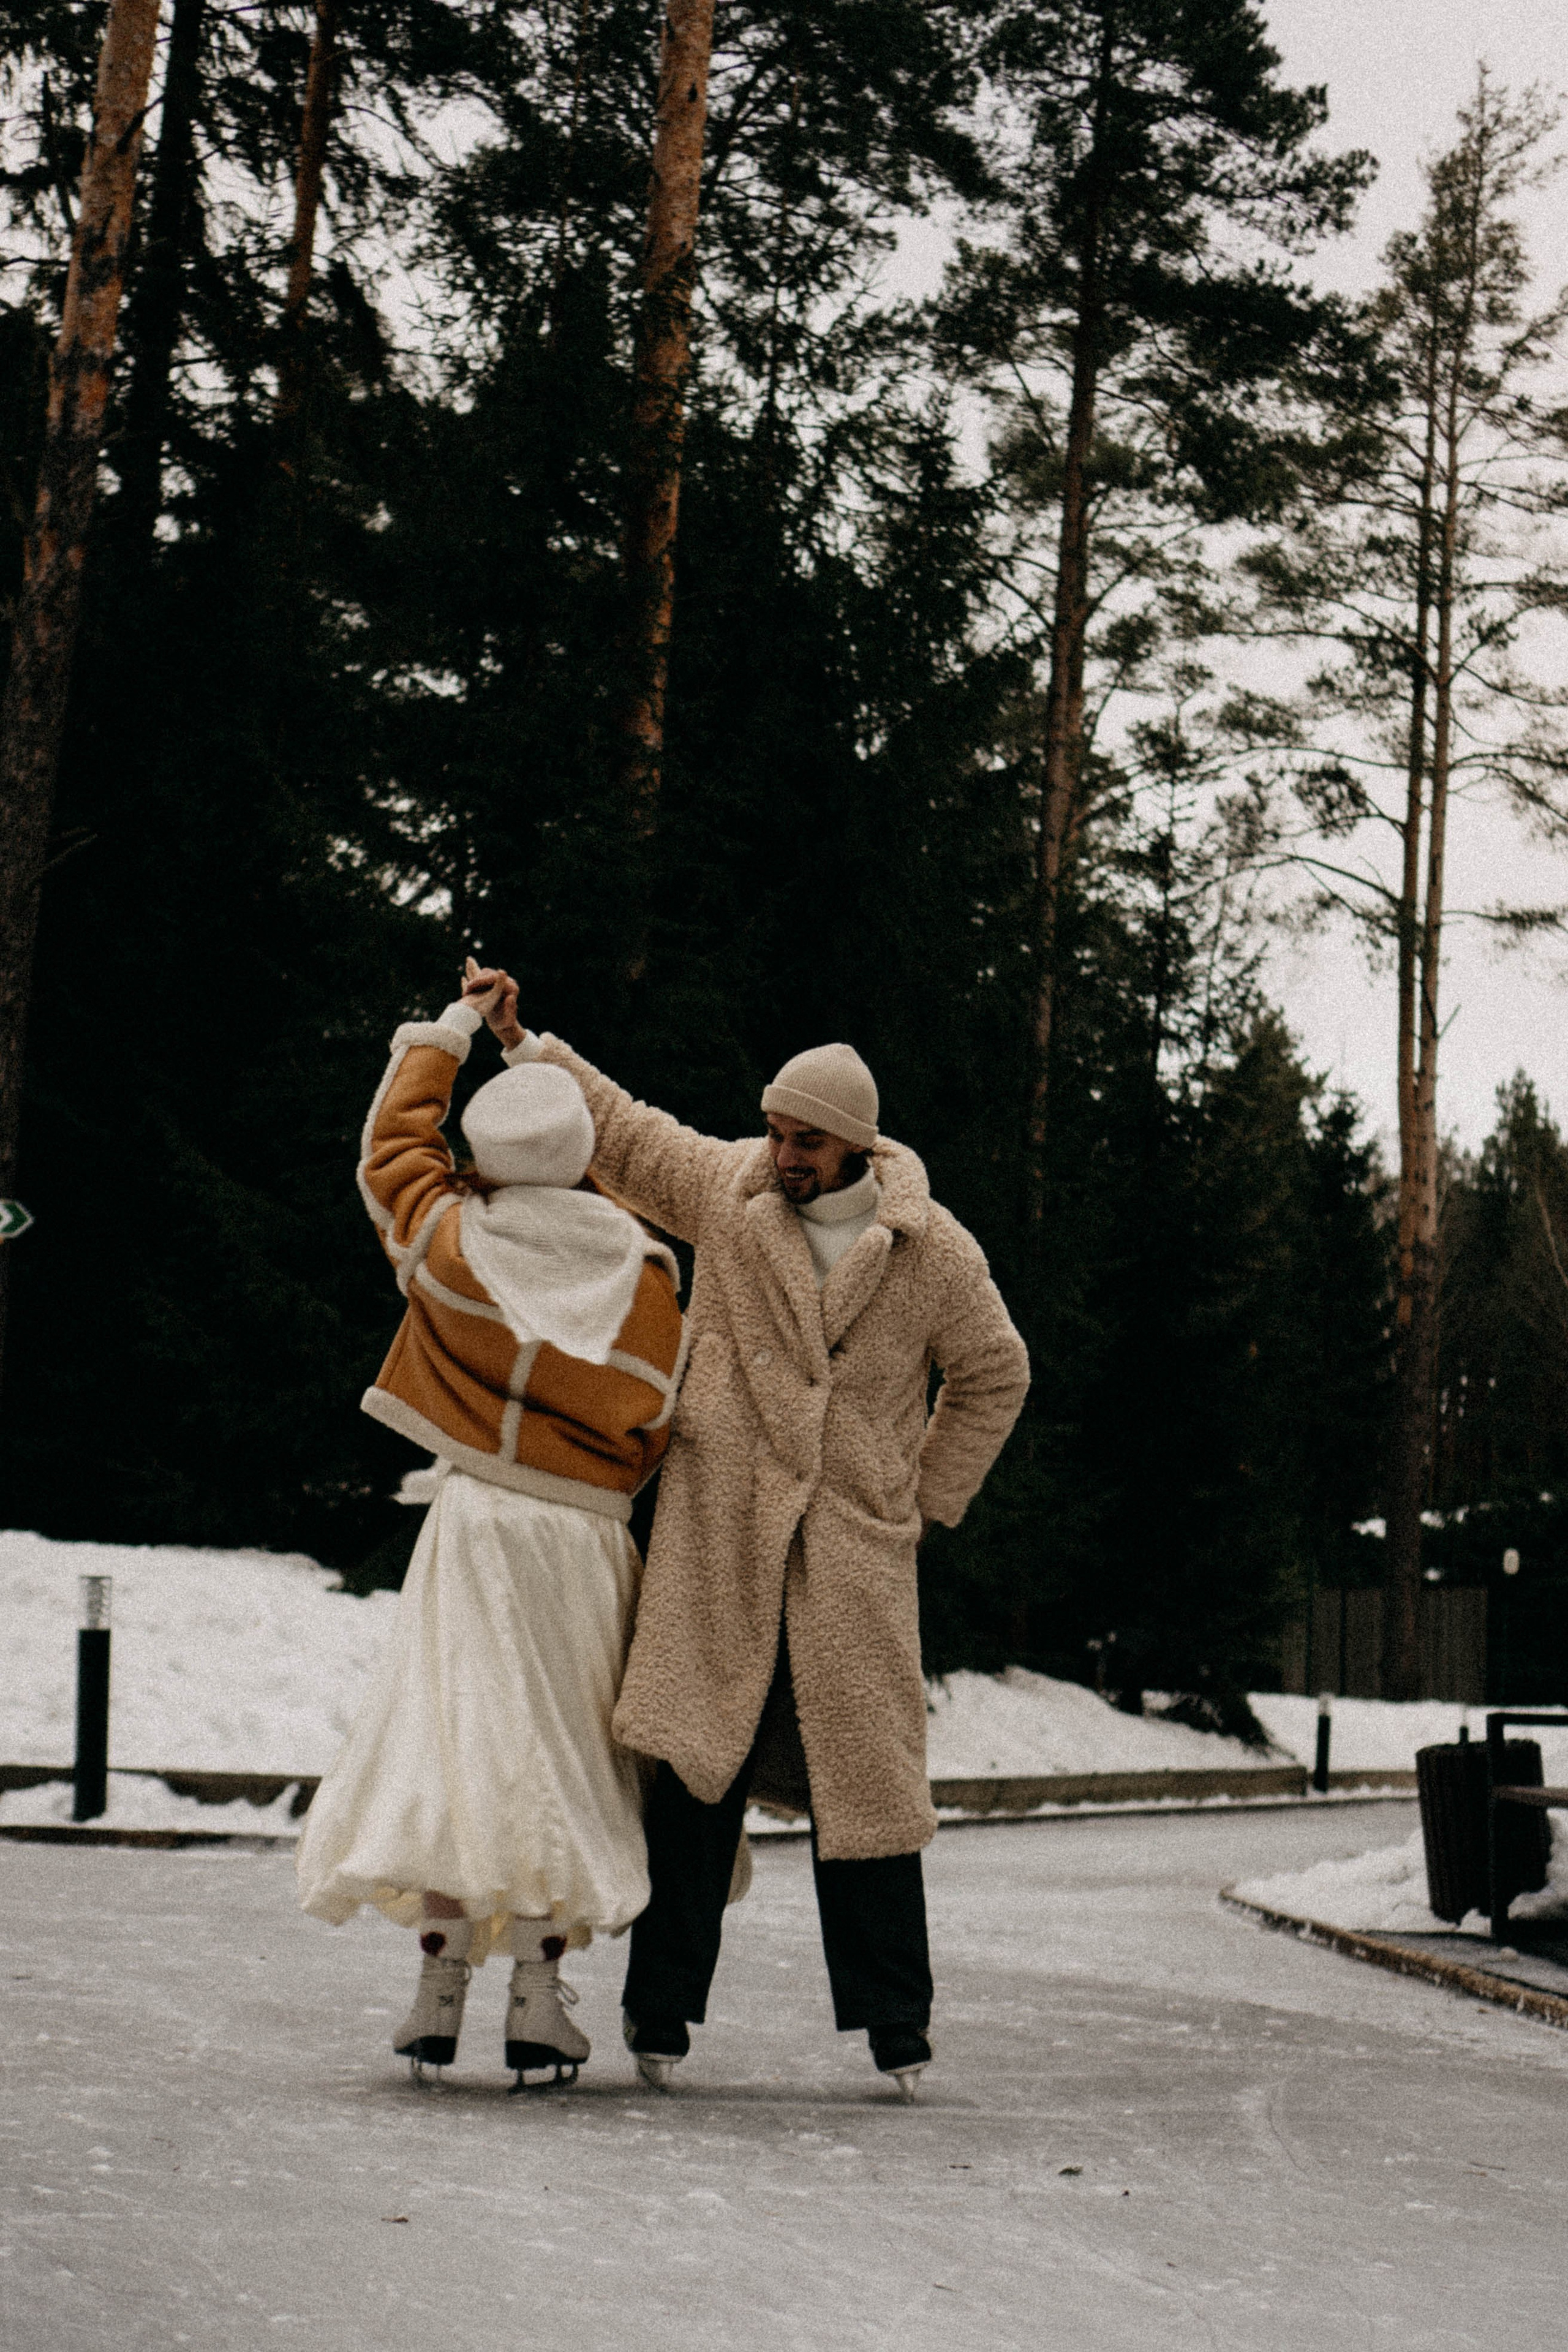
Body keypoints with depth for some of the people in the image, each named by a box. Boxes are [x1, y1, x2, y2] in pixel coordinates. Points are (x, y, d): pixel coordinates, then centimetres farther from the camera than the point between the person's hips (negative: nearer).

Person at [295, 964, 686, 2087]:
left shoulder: (452, 1240, -1)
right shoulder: (640, 1275, -2)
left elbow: (394, 1142, 17)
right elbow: (654, 1422, 3)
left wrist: (453, 1024, 24)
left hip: (480, 1519, 0)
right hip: (590, 1536, 1)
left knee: (454, 1728, 1)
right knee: (558, 1748, 5)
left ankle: (444, 1975, -6)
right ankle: (540, 1988, 1)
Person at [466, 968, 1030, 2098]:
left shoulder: (935, 1251, 1)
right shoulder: (725, 1188, 3)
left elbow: (993, 1376, 15)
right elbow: (619, 1128, 20)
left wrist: (927, 1500, 12)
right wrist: (522, 1043, 18)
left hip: (855, 1548, 0)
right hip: (718, 1534, 1)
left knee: (865, 1774, 0)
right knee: (694, 1761, -3)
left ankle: (897, 2023, 10)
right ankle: (663, 2007, 7)